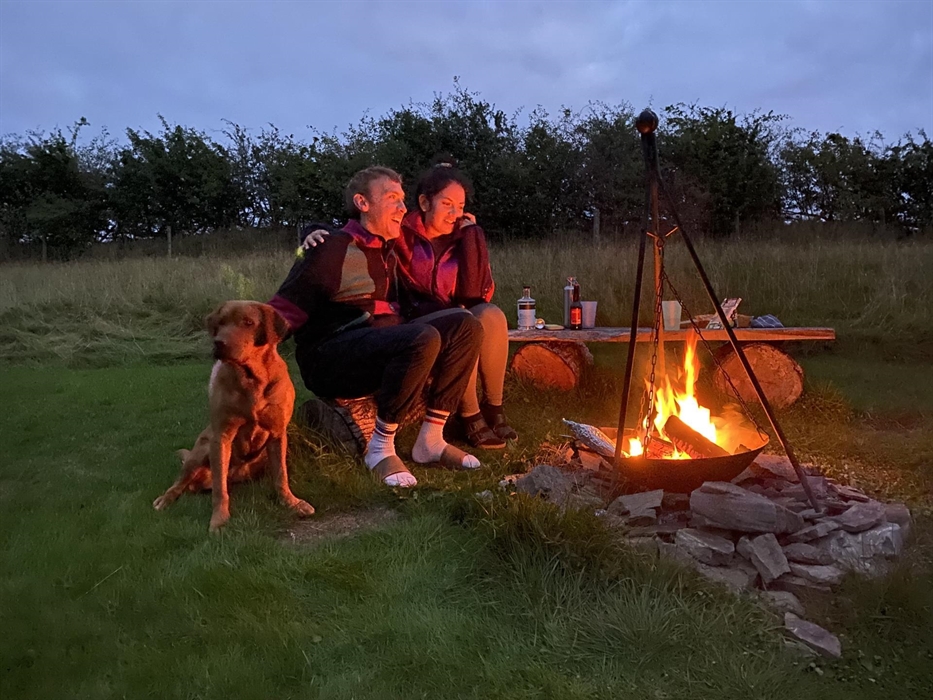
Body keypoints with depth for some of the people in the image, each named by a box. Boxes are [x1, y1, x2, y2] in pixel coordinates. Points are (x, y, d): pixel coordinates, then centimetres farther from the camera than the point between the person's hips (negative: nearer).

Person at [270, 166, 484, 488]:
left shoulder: (388, 252, 18)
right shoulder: (333, 248, -7)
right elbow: (283, 312, -11)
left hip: (381, 347, 8)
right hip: (330, 361, -8)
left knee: (464, 325, -7)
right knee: (423, 339, -33)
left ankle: (431, 439, -8)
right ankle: (380, 448, -18)